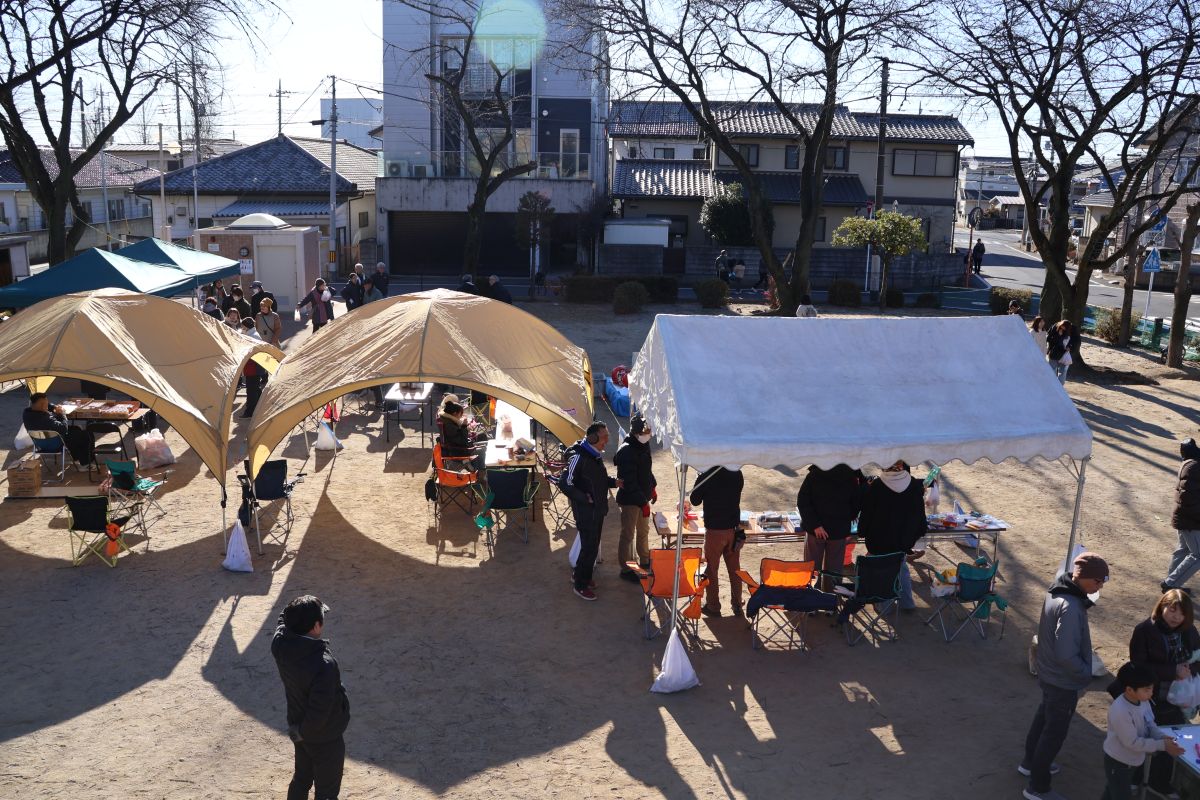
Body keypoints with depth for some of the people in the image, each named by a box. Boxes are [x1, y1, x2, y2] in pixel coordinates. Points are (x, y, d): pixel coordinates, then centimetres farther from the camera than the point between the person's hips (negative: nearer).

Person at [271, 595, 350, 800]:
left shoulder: (280, 643, -20)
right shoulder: (324, 665, -39)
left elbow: (285, 619, 5)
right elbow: (319, 712, -32)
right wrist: (301, 732, -14)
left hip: (300, 726, 6)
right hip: (325, 738, -6)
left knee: (301, 778, 29)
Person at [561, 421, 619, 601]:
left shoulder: (596, 455, 6)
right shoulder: (578, 457, -23)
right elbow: (566, 484, -20)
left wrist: (614, 482, 4)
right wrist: (584, 498, -21)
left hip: (598, 509, 9)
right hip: (585, 511, -9)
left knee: (593, 545, 18)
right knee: (589, 547, -1)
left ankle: (581, 576, 36)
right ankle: (580, 585, 15)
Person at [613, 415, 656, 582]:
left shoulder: (644, 445, 5)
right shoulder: (626, 452, -25)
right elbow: (629, 482, -27)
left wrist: (653, 487, 20)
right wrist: (643, 502, -27)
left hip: (642, 497, 9)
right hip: (630, 500, -9)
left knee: (643, 531, 22)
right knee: (628, 535, 2)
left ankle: (645, 561, 39)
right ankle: (625, 569, 14)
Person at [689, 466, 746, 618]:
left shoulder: (706, 476, -17)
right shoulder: (737, 474, -4)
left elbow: (695, 501, -5)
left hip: (714, 531, -4)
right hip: (734, 528, 4)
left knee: (711, 570, 11)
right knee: (734, 569, 15)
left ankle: (713, 606, 19)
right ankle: (737, 605, 24)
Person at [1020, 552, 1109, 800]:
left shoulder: (1058, 591, -4)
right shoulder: (1070, 608, -33)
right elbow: (1066, 655, -32)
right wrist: (1086, 673, -15)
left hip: (1048, 673, 9)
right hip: (1064, 681, -9)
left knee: (1044, 718, 27)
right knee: (1055, 733, 7)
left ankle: (1030, 762, 47)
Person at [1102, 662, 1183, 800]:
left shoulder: (1142, 700, -11)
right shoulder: (1120, 711, -36)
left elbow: (1150, 724, 3)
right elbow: (1132, 743, -28)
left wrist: (1163, 736, -16)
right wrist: (1162, 745, -26)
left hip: (1135, 759, 8)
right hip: (1118, 762, -7)